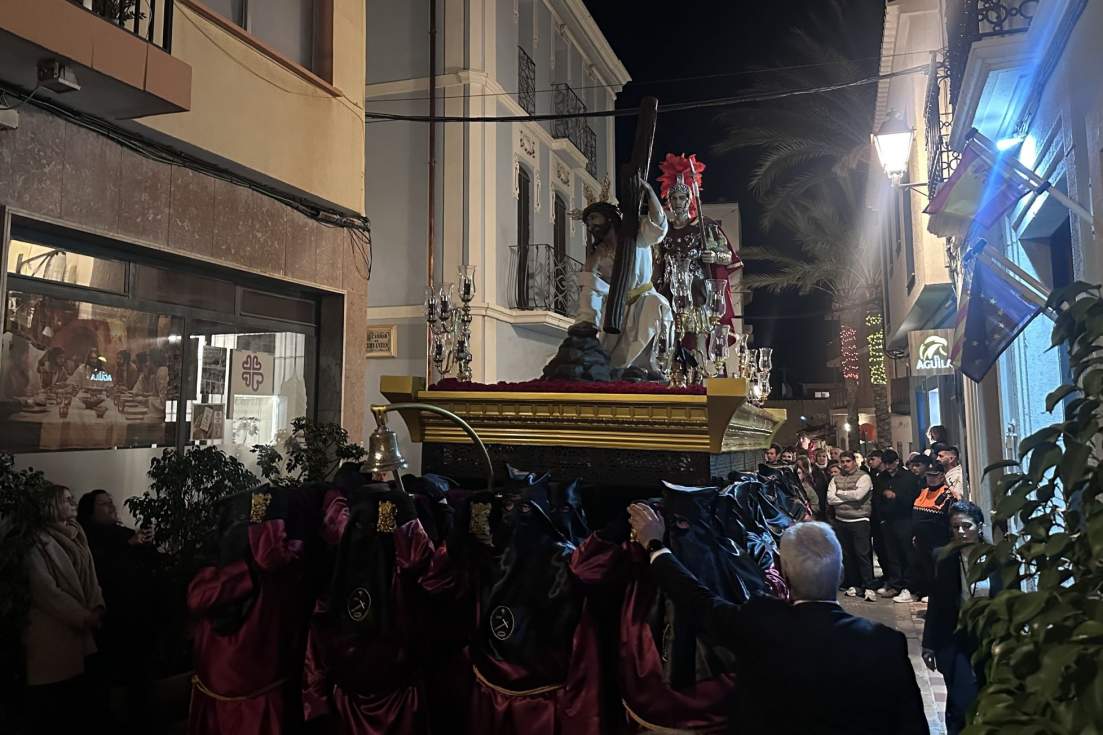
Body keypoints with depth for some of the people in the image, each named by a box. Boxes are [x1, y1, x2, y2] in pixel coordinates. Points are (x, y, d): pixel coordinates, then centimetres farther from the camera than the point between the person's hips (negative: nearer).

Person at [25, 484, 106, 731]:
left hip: (81, 630, 6)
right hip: (52, 630, -6)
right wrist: (83, 616, -14)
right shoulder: (40, 544, -8)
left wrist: (97, 608, -6)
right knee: (52, 701, -1)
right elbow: (45, 590, -14)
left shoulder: (78, 539, 14)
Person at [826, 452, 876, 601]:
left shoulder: (863, 477, -2)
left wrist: (839, 493, -4)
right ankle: (852, 584, 17)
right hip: (841, 521, 4)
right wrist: (850, 497, -9)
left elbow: (858, 495, -18)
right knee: (846, 555, 8)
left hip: (859, 521, -4)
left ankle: (868, 587, -3)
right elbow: (830, 499, -2)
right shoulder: (836, 479, 10)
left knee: (863, 554, -7)